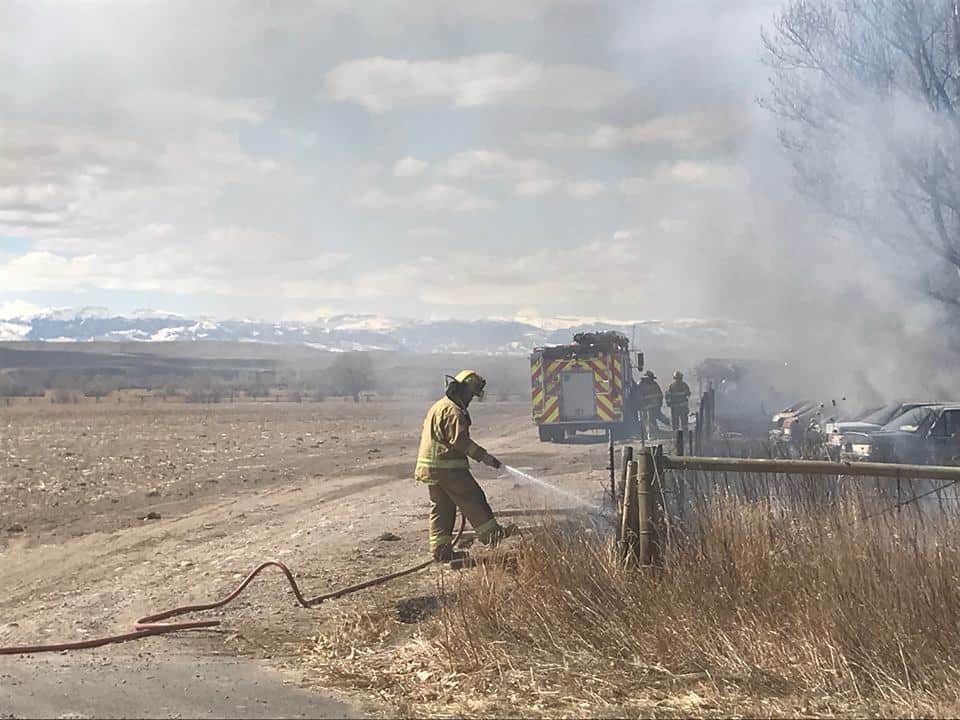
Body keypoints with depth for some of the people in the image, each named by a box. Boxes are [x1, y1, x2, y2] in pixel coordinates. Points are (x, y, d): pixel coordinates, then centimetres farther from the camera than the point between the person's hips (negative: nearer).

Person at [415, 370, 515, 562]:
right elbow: (460, 440, -22)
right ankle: (490, 533, 1)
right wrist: (483, 456, -17)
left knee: (441, 506, 10)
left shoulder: (438, 407, 19)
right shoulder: (453, 411, -14)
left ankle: (440, 549, 8)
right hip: (448, 467, -10)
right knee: (472, 499, -2)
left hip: (430, 467, 10)